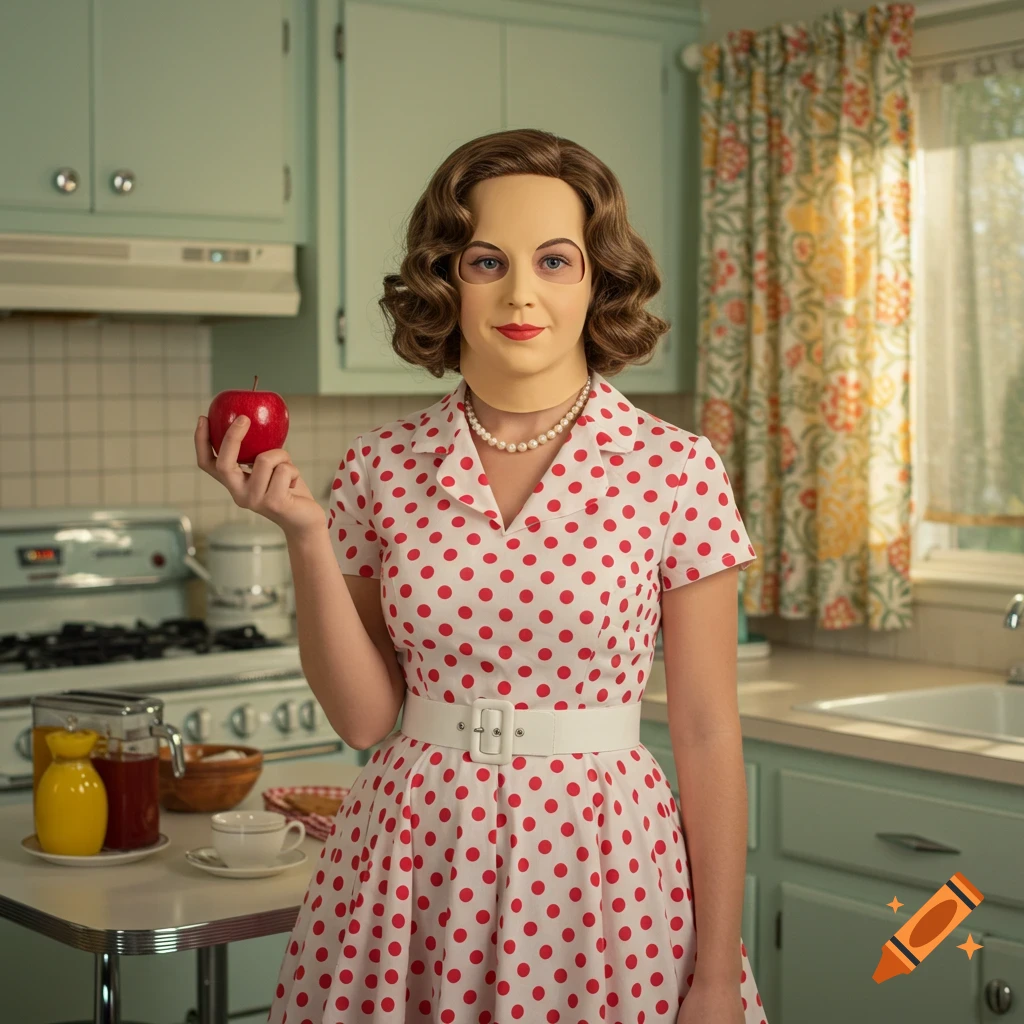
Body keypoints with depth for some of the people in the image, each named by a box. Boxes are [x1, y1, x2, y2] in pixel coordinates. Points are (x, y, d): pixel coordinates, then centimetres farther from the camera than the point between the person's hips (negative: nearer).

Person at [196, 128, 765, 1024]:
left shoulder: (676, 470, -7)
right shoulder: (382, 467, 0)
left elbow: (707, 738, -4)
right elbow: (365, 714, 1)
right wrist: (305, 537, -11)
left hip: (601, 864, -2)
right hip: (411, 872, 2)